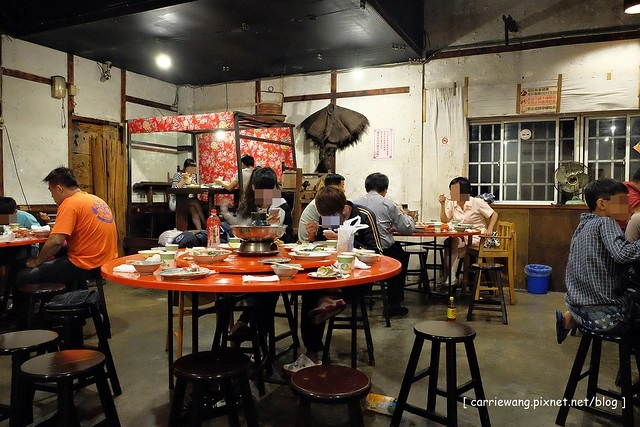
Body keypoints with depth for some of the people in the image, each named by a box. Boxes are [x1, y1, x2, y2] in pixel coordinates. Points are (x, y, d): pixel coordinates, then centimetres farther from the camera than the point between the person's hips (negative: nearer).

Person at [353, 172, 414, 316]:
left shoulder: (355, 203, 5)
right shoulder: (388, 205, -3)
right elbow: (408, 229, 1)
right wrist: (403, 214, 22)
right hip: (383, 252, -4)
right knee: (402, 255, 28)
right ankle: (394, 303, 30)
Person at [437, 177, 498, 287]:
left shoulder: (477, 202, -8)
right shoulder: (452, 204, 7)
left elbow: (494, 214, -2)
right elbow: (444, 220, 4)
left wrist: (489, 230, -16)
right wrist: (442, 204, -6)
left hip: (477, 238, -5)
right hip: (460, 237, 5)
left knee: (452, 244, -27)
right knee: (448, 243, -27)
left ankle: (450, 278, -14)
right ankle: (450, 278, -18)